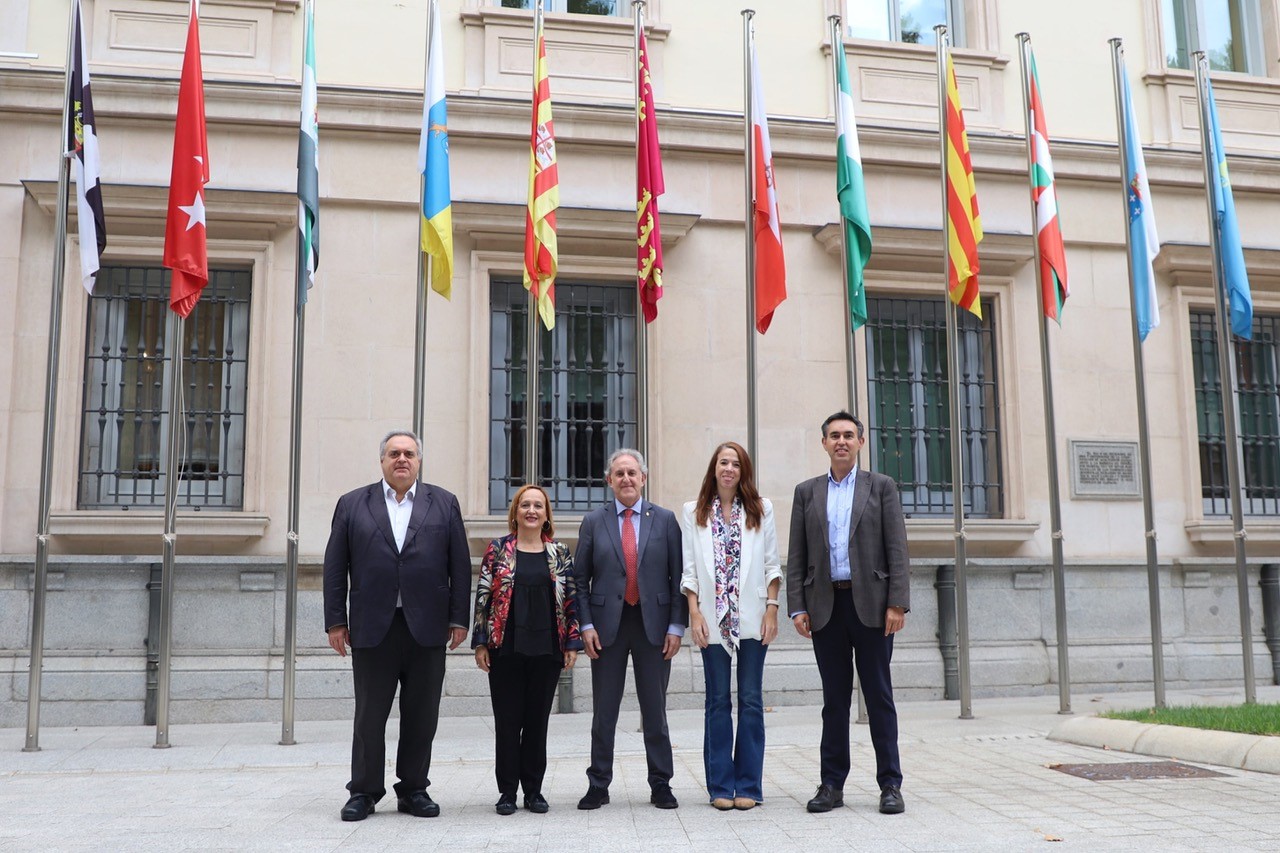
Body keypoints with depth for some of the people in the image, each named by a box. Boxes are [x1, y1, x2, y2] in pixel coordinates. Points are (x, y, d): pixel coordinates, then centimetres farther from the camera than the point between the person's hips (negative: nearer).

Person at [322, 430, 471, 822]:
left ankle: (413, 789, 19)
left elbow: (460, 565, 6)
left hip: (427, 628, 1)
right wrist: (336, 621, 0)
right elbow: (335, 567, 6)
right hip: (372, 628, 0)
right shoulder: (352, 504, 9)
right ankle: (364, 792, 17)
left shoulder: (444, 504, 9)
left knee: (421, 716, 6)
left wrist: (458, 618, 1)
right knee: (369, 716, 5)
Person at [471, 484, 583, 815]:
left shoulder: (560, 553, 7)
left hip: (546, 649, 1)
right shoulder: (497, 550, 3)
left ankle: (533, 789, 17)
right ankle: (507, 791, 13)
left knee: (538, 720, 7)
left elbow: (572, 599, 7)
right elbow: (483, 597, 1)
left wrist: (572, 642, 1)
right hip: (506, 650, -1)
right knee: (507, 721, 3)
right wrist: (480, 643, -3)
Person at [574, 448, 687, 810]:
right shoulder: (594, 522, 5)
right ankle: (598, 786, 17)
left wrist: (676, 625, -4)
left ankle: (661, 786, 18)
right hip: (607, 624, 0)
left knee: (655, 711, 7)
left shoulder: (665, 520, 4)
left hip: (653, 625, 0)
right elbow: (580, 579, 4)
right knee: (603, 712, 6)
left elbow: (678, 576, 2)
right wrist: (586, 625, -5)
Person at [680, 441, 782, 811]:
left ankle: (748, 786, 7)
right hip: (713, 619, 0)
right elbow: (689, 568, 4)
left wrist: (772, 609, -3)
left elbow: (771, 565, 6)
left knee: (751, 700, 1)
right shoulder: (694, 513, 8)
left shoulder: (760, 510, 8)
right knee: (718, 701, 3)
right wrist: (694, 613, -5)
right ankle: (721, 786, 8)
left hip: (751, 618, 0)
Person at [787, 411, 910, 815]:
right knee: (834, 699, 7)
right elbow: (797, 555, 9)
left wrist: (897, 603, -9)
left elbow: (896, 548, 0)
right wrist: (797, 607, 0)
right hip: (826, 605, 2)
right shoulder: (806, 492, 12)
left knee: (879, 697, 2)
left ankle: (890, 785, 7)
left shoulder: (881, 486, 7)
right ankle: (832, 784, 12)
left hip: (870, 603, -2)